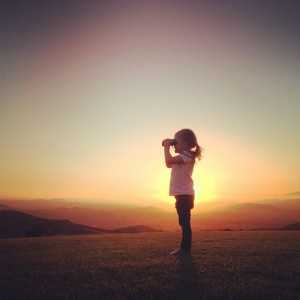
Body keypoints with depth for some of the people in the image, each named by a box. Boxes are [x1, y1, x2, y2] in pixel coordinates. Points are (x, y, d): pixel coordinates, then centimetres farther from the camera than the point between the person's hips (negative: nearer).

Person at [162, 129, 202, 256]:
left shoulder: (186, 156, -14)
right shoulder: (183, 157, 17)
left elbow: (168, 161, -30)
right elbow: (169, 164, 26)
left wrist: (166, 147, -14)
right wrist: (168, 147, 17)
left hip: (184, 195, -11)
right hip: (183, 194, 11)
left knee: (185, 222, -7)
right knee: (184, 222, 15)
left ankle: (186, 248, -1)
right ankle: (184, 247, 25)